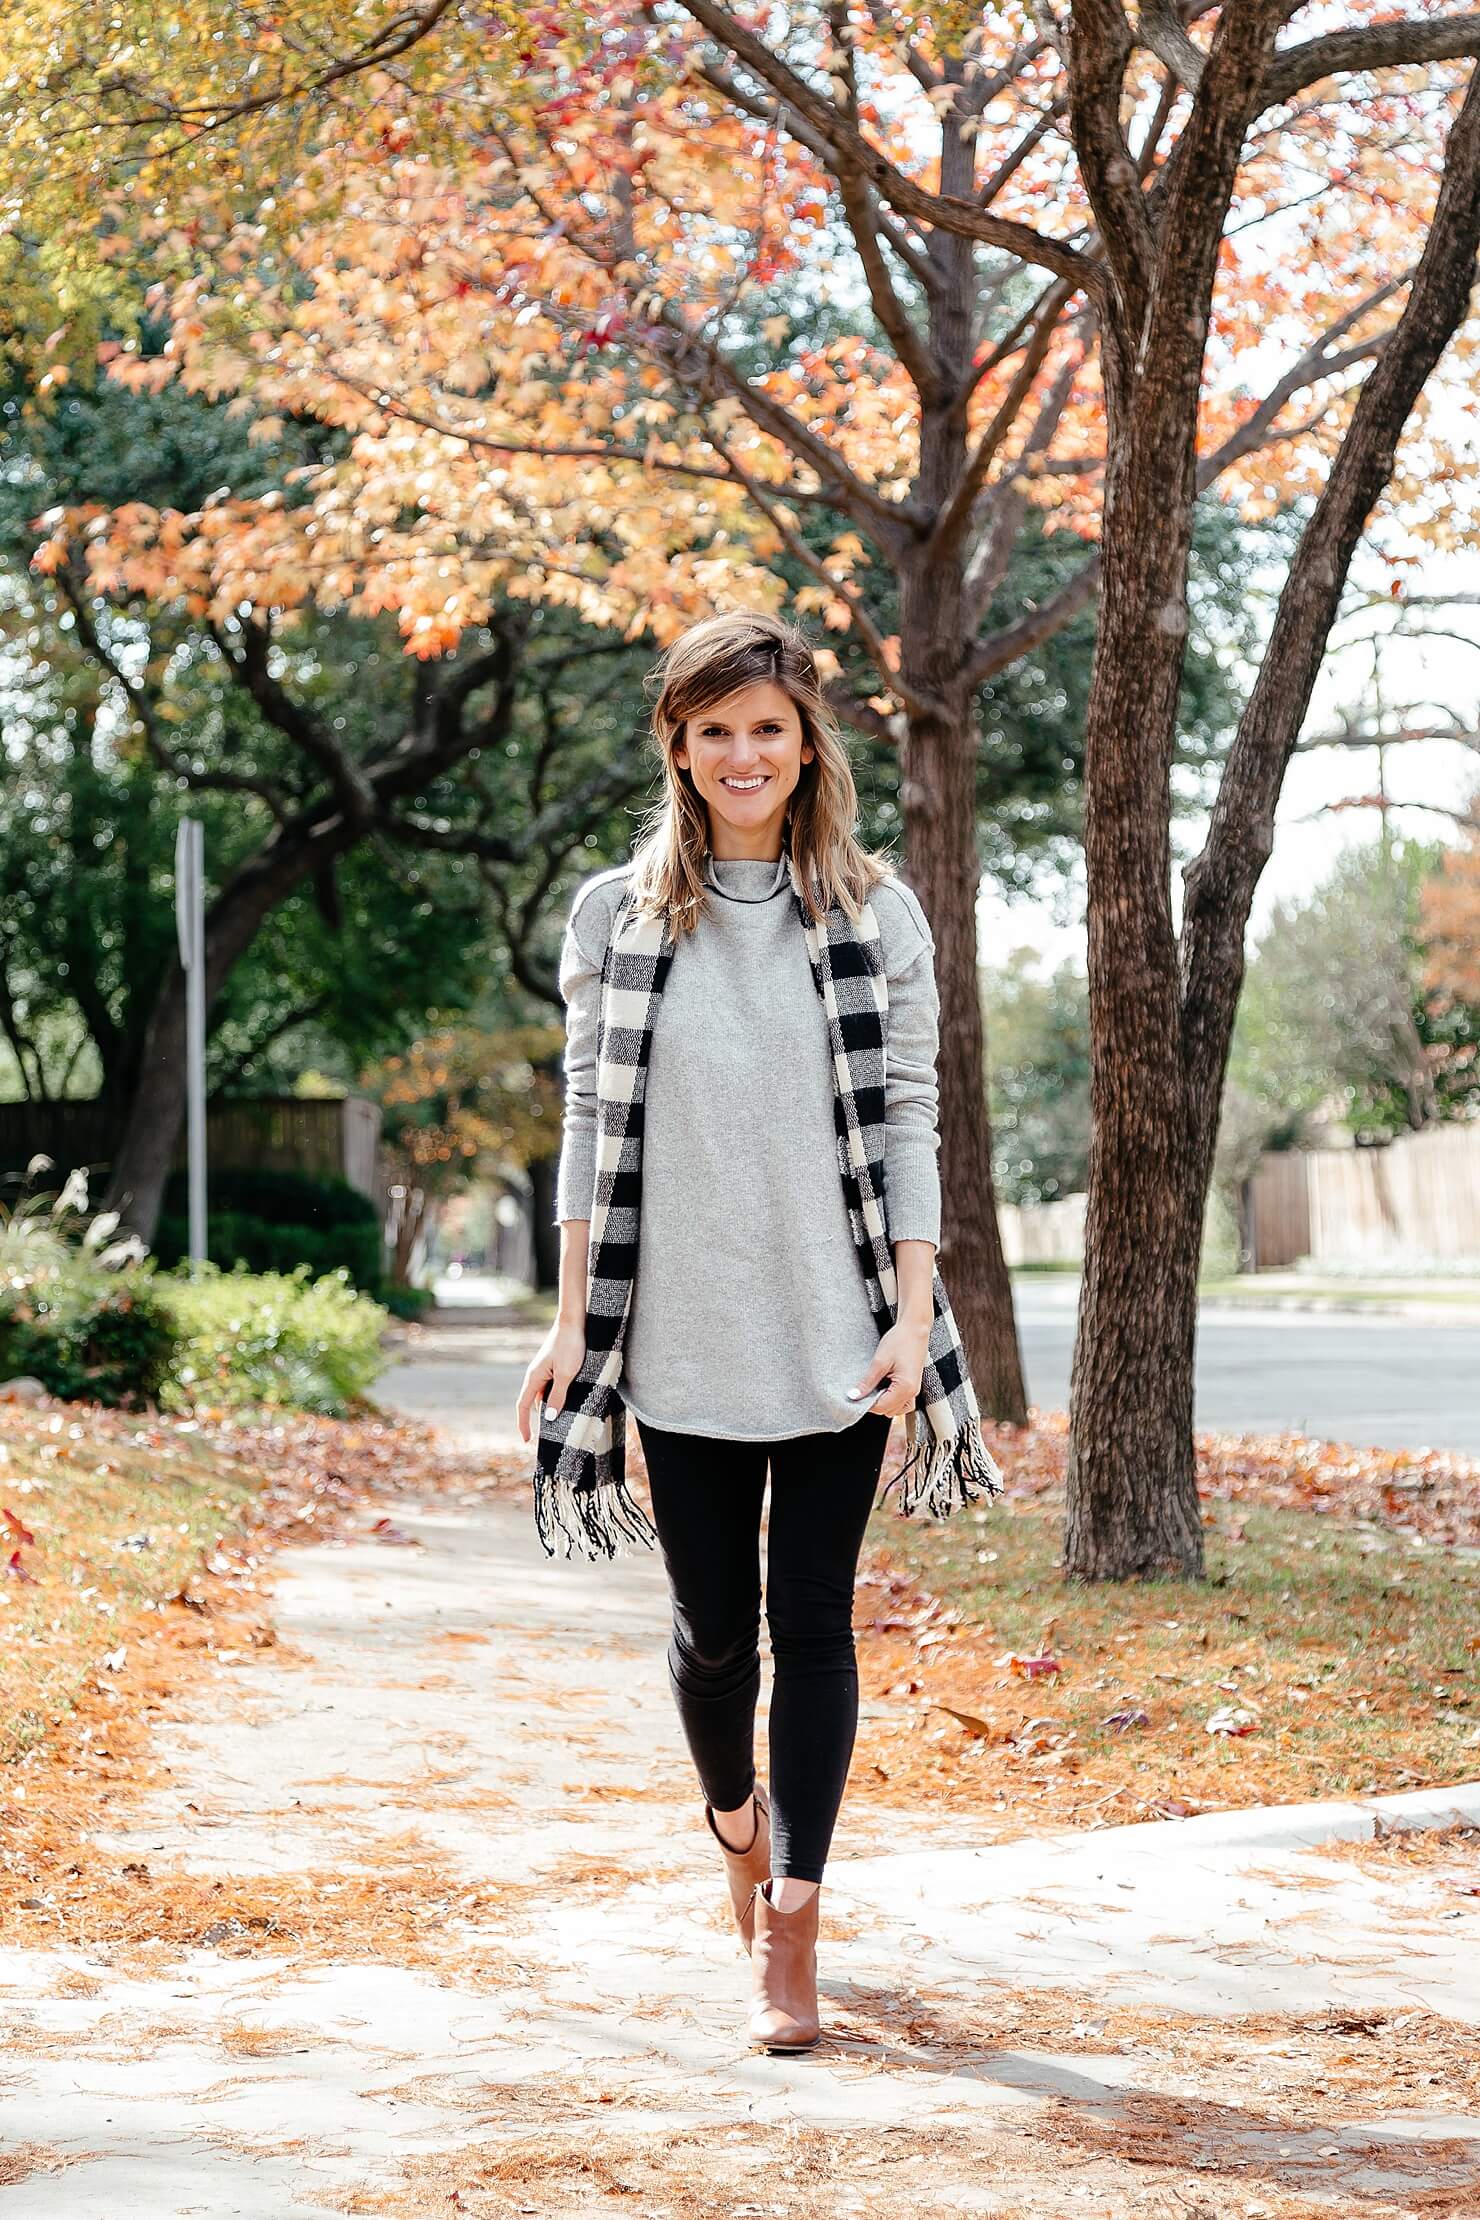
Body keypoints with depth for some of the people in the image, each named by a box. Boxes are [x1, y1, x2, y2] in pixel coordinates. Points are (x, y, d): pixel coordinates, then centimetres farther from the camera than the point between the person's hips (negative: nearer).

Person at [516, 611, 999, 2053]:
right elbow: (593, 1126, 6)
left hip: (835, 1336, -1)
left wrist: (914, 1314, -6)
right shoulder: (617, 917, 5)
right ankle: (735, 1822, 37)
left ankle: (790, 1919, 5)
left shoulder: (876, 915, 4)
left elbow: (906, 1123, 2)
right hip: (683, 1338, 1)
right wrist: (572, 1319, 1)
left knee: (814, 1622, -1)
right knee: (712, 1625, 7)